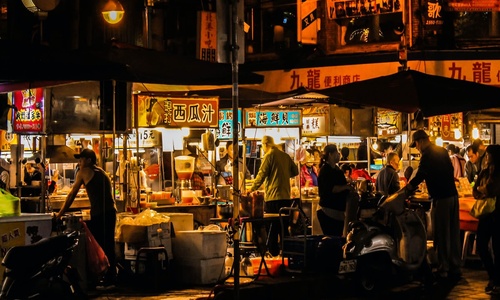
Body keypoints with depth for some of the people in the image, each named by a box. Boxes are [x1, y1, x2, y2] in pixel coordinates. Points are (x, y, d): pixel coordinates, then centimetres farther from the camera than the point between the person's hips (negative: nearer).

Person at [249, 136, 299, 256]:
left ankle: (273, 252, 4)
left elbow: (261, 175, -10)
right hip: (286, 196, 6)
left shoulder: (269, 156, -9)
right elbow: (295, 171, 14)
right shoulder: (285, 156, 8)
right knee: (284, 225, 14)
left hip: (273, 197, -6)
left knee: (272, 226, 2)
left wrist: (252, 189, -1)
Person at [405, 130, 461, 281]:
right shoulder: (442, 151, 13)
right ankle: (455, 268, 17)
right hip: (453, 195, 8)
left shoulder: (427, 155, -12)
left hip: (441, 199, -8)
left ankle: (443, 271, 1)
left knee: (441, 236, -2)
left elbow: (419, 176, -13)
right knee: (453, 233, 12)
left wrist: (406, 190, -2)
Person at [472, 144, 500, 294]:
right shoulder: (484, 172, 8)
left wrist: (480, 189, -2)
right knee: (481, 245, 6)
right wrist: (484, 195, -12)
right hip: (485, 212, 6)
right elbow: (475, 192, 7)